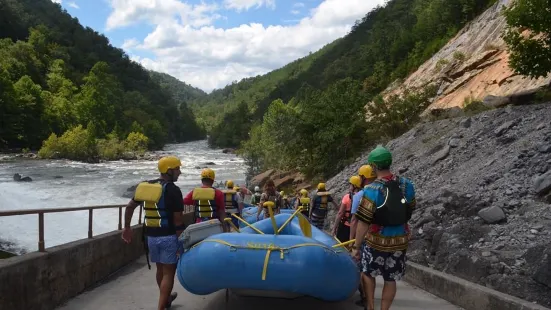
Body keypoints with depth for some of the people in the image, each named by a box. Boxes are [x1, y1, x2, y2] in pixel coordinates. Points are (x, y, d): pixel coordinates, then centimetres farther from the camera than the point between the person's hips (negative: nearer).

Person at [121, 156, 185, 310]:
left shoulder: (145, 186, 6)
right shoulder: (173, 189, -15)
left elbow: (129, 207, 12)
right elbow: (178, 220, -16)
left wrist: (127, 227, 21)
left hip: (151, 236, 7)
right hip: (168, 237, -7)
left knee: (160, 269, 23)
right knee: (168, 272, 2)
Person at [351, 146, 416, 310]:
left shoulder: (372, 190, -22)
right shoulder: (407, 185, -7)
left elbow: (363, 223, -20)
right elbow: (410, 212, 8)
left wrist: (356, 246, -12)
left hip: (376, 241, -3)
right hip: (400, 241, 4)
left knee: (367, 272, 20)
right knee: (390, 279, 15)